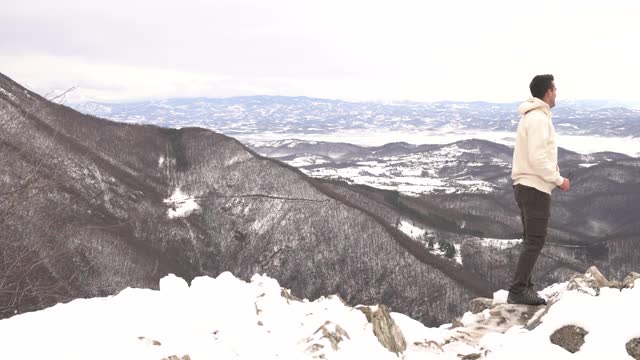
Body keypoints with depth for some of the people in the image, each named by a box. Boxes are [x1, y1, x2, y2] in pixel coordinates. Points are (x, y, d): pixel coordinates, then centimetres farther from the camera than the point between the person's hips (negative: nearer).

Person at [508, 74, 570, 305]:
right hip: (535, 188, -10)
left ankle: (524, 287, 16)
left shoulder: (531, 117, 15)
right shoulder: (538, 118, -16)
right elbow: (537, 158, -22)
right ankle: (517, 291, -7)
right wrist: (559, 180, -14)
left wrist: (553, 172, 13)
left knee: (531, 240, 14)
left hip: (525, 185, 10)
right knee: (535, 241, -7)